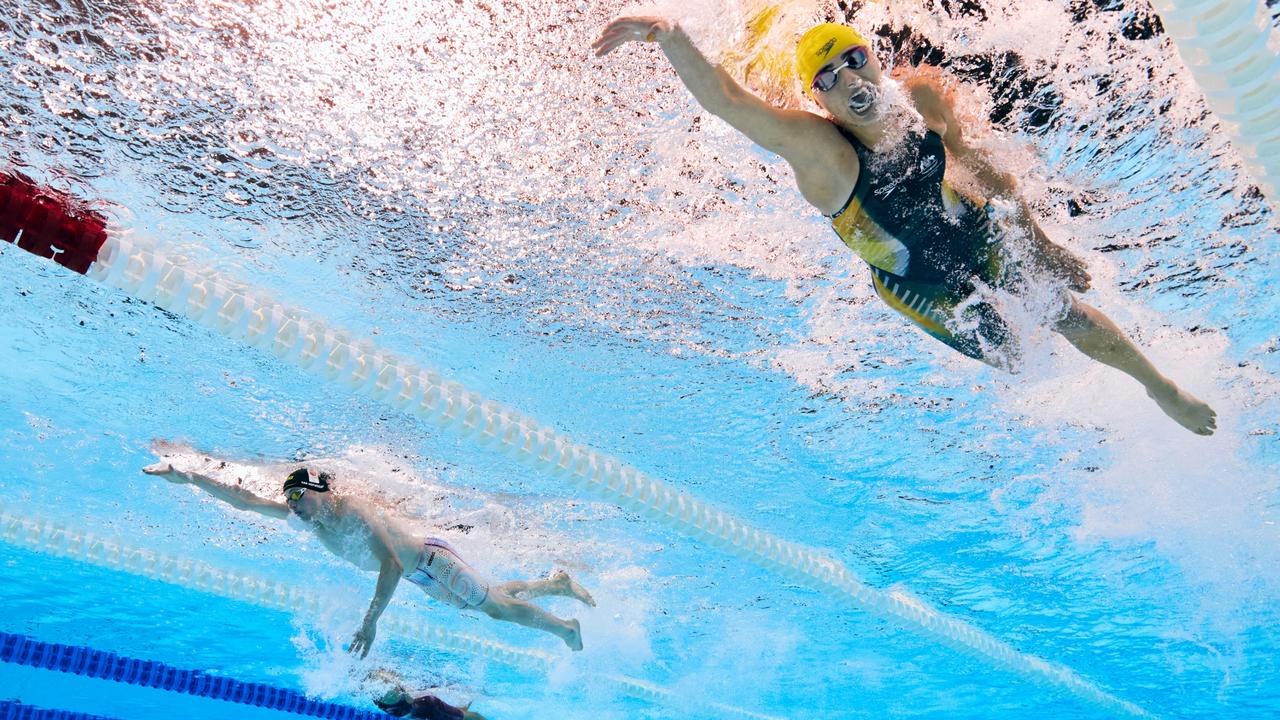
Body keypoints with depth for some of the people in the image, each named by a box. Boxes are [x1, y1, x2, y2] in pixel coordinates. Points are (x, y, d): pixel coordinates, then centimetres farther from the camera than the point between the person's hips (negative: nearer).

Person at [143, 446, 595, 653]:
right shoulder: (310, 519, -9)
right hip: (419, 576, 8)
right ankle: (557, 583, 40)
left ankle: (566, 627, 27)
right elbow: (245, 499, -9)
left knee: (498, 606, 4)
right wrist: (188, 476, -16)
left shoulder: (353, 512, -33)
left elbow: (392, 564, -39)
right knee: (495, 601, 22)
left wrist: (371, 620, -43)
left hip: (434, 563, -8)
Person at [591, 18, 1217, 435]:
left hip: (981, 235, 3)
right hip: (922, 285, -3)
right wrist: (669, 36, -65)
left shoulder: (924, 97, -20)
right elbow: (725, 99, -48)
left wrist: (1038, 239, 4)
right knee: (1010, 359, 12)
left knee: (1077, 322, 11)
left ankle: (1157, 384, 43)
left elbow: (977, 164, -4)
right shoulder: (814, 146, -33)